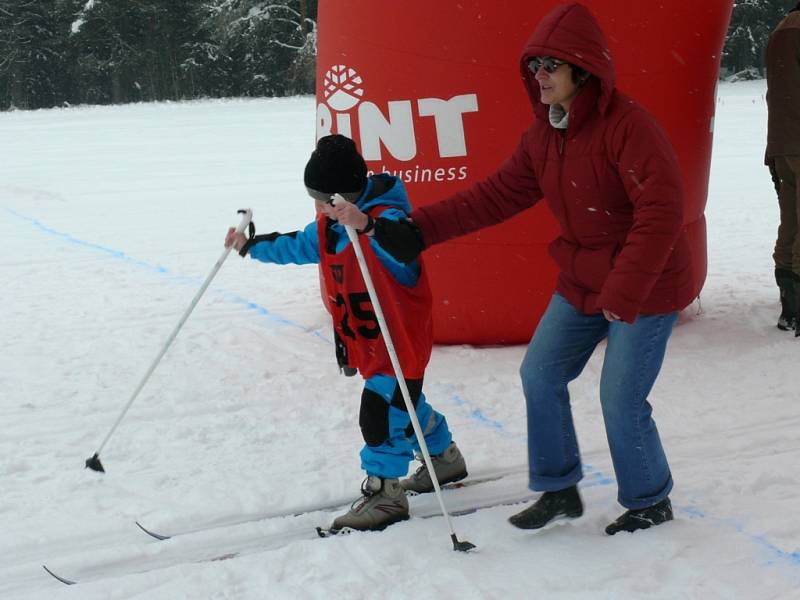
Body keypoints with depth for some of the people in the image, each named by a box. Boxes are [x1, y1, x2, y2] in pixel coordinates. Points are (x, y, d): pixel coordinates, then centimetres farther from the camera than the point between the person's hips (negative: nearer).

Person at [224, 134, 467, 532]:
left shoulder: (386, 218, -25)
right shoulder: (328, 227, 4)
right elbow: (296, 246, 23)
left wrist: (366, 224, -65)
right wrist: (250, 245, 25)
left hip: (401, 340, -10)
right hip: (367, 342, 10)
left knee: (381, 410, -14)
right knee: (401, 403, 23)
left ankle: (384, 492, -1)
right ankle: (446, 458, 44)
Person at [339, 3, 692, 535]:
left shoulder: (626, 125, -24)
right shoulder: (543, 135, 2)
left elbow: (662, 210, -29)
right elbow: (499, 195, 4)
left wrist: (623, 293, -29)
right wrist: (418, 231, -4)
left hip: (648, 286, -8)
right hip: (583, 284, 8)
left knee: (622, 401, -4)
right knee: (540, 374, 8)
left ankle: (651, 503, 20)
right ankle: (559, 490, 24)